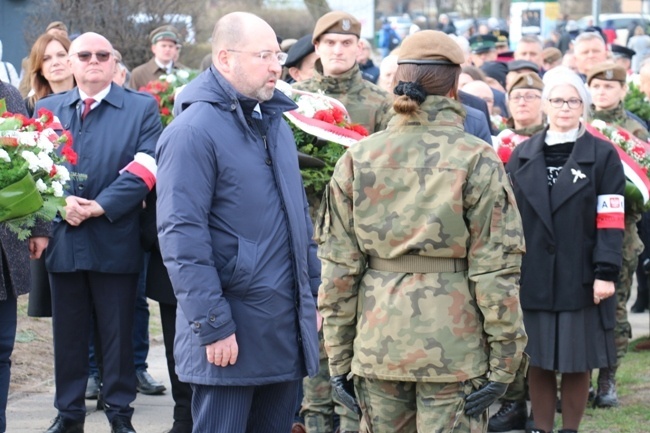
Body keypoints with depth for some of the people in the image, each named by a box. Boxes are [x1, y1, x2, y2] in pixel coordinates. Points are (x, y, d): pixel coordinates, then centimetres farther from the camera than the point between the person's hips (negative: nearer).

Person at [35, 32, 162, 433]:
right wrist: (60, 202, -13)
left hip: (115, 241, -3)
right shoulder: (48, 108, 13)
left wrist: (99, 207, -17)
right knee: (68, 333, 9)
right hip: (63, 238, 3)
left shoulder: (142, 108, 2)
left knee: (119, 333, 4)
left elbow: (144, 169, -8)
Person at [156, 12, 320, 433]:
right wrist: (213, 326, -19)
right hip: (231, 333, -8)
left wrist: (312, 294, 16)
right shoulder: (193, 131, -13)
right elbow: (181, 236, -17)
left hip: (286, 325, 8)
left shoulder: (275, 122, 14)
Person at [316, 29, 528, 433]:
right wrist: (504, 360, -3)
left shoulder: (358, 158, 2)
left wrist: (340, 355, 10)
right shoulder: (476, 160, -7)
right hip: (453, 345, -3)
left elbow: (338, 269, 3)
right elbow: (495, 271, -8)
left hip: (378, 343, 3)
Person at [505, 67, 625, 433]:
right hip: (532, 277, 2)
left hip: (580, 278, -2)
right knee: (539, 360, 6)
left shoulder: (603, 156, 0)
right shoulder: (523, 155, 10)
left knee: (577, 361, 4)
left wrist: (606, 272, -13)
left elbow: (611, 221, -5)